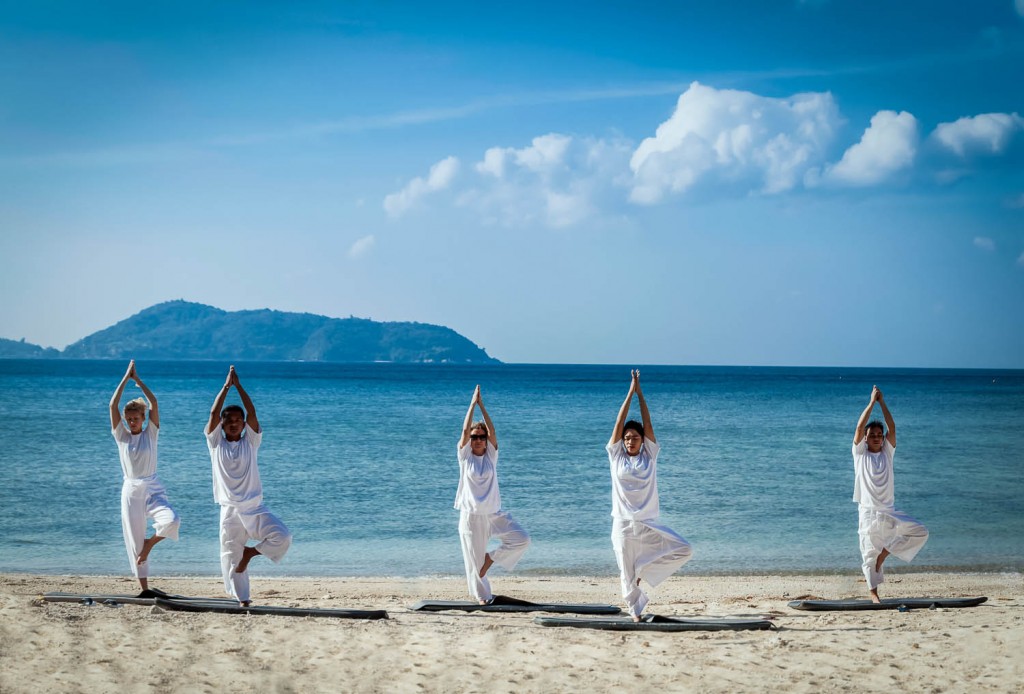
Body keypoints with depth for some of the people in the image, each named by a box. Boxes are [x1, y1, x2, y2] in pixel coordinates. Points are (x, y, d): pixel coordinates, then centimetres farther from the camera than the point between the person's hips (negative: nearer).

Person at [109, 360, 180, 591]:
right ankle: (144, 589, 8)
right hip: (131, 491, 1)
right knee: (134, 541, 0)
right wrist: (126, 378, -7)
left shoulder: (150, 434, 2)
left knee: (172, 521, -27)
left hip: (152, 488, -1)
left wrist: (138, 380, -4)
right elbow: (113, 405, -7)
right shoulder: (121, 436, 3)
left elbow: (154, 403, -7)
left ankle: (150, 542, 3)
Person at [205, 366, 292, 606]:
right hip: (230, 510, 0)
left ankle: (250, 552, 5)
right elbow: (213, 414, -9)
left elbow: (252, 413, -8)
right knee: (231, 557, 1)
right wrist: (226, 386, -10)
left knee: (282, 536, -19)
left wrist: (238, 385, -9)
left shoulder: (250, 442, 4)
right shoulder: (216, 443, 4)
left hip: (254, 508, 0)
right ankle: (242, 601, 13)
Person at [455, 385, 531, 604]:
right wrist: (472, 404, -15)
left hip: (494, 513, 2)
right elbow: (465, 430, -13)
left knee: (521, 539, -13)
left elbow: (492, 430, -8)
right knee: (474, 558, 1)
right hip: (471, 515, -2)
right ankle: (482, 595, 18)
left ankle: (491, 557, 7)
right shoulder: (465, 455, 0)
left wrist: (482, 405, -13)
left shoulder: (491, 455, 4)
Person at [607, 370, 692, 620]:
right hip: (624, 524, -1)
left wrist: (640, 394, -2)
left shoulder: (649, 456, 6)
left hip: (648, 524, 1)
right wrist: (630, 393, -4)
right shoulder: (616, 457, 4)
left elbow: (648, 424, 0)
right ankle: (635, 613, 17)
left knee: (684, 551, -12)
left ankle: (640, 567, 3)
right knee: (628, 576, 0)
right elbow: (619, 423, -2)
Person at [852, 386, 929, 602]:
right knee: (870, 555, -5)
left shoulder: (887, 453, 10)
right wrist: (872, 402, -9)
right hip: (869, 513, -3)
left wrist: (882, 402, -5)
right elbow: (859, 427, -9)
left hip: (889, 512, 3)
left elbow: (892, 428, -2)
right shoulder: (860, 454, 4)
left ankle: (885, 551, 1)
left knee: (921, 532, -9)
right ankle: (873, 593, 4)